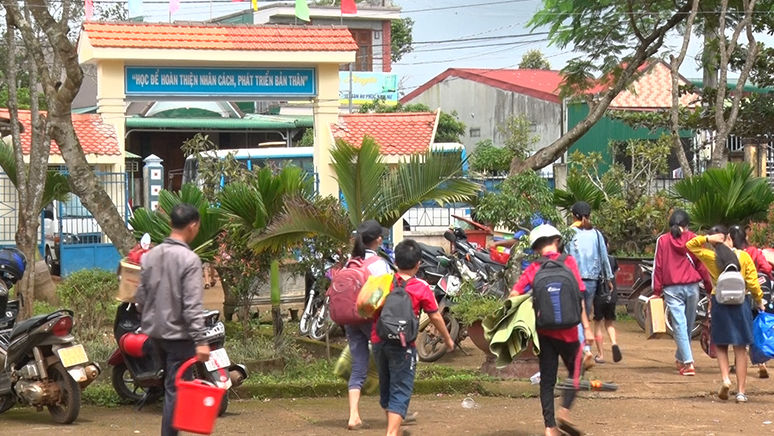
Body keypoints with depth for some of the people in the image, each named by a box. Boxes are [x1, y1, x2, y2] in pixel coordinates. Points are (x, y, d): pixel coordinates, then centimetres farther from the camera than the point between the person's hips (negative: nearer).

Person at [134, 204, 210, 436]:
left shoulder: (150, 256, 6)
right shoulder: (189, 259, -15)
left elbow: (140, 297, 10)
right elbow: (192, 305, -20)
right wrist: (200, 341, -21)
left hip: (155, 332, 7)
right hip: (178, 334, -7)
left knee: (170, 384, 19)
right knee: (174, 389, -3)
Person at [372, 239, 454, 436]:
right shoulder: (421, 287, -7)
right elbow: (435, 317, 0)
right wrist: (448, 339, 14)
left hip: (379, 342, 5)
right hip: (403, 345, -5)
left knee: (386, 388, 19)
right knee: (400, 392, -3)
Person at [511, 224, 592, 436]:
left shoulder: (533, 269, 1)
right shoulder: (568, 262, -4)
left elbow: (514, 295, -7)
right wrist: (586, 327, -7)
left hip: (544, 331, 2)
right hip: (567, 330, -2)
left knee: (547, 379, 8)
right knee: (575, 372, 15)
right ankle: (564, 409, -7)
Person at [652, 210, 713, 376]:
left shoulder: (662, 240, 2)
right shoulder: (694, 239, 1)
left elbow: (658, 266, 1)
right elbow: (702, 265, 2)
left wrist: (657, 291, 6)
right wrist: (709, 286, 11)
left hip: (671, 288, -1)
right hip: (692, 286, 1)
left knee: (679, 325, -4)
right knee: (689, 324, 15)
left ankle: (688, 363, -14)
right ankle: (680, 358, 28)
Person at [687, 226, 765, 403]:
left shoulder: (711, 257, -5)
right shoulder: (744, 257, -5)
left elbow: (690, 245, 8)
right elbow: (753, 283, -3)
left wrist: (707, 238, -5)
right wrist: (759, 301, 12)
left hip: (719, 303, 0)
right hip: (741, 303, 0)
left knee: (721, 346, 16)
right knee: (740, 349, 5)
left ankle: (725, 378, -6)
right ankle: (741, 391, 5)